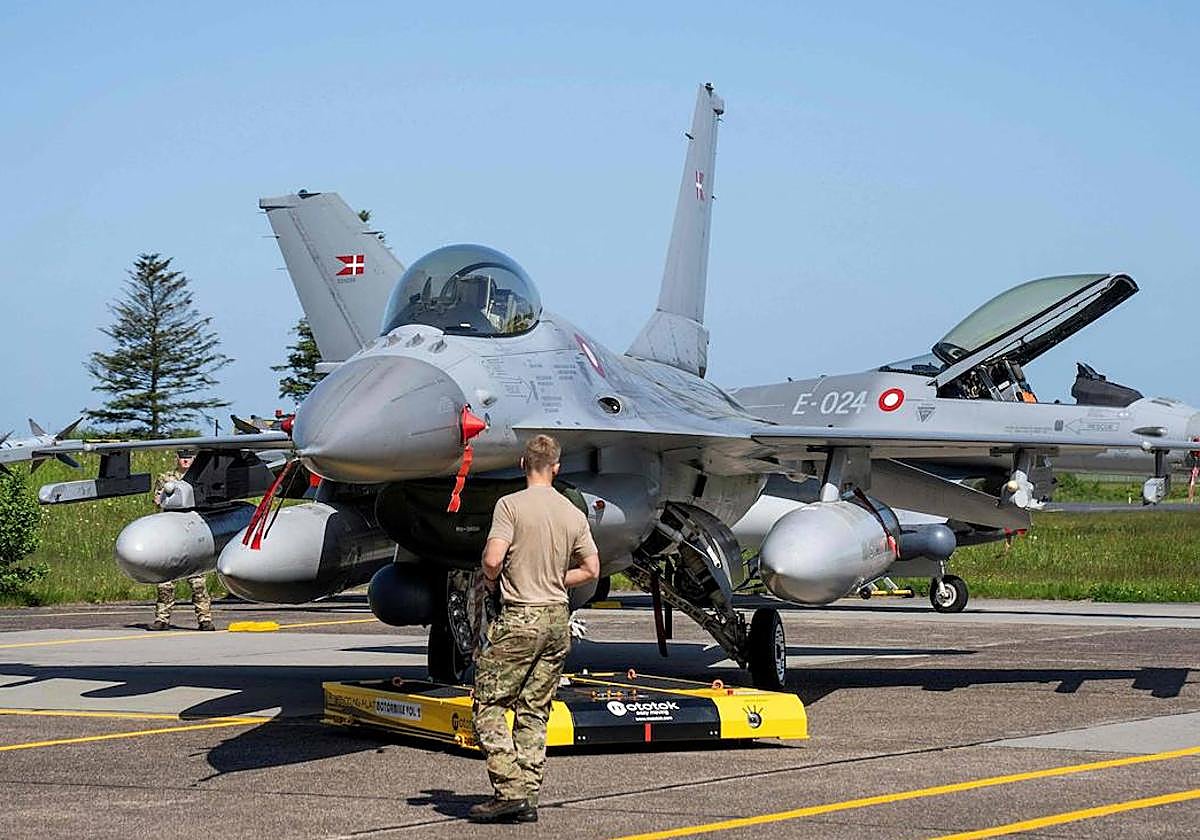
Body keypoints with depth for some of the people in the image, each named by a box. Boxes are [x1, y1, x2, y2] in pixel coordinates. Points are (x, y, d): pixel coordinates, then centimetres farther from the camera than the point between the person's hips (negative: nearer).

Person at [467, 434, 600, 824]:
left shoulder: (511, 505, -10)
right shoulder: (574, 514, 7)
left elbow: (492, 559, -18)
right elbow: (591, 569, 10)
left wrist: (490, 579, 3)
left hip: (520, 618, -6)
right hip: (558, 618, 6)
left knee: (489, 703, 2)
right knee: (534, 711, 11)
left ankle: (510, 789, -9)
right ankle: (528, 798, 9)